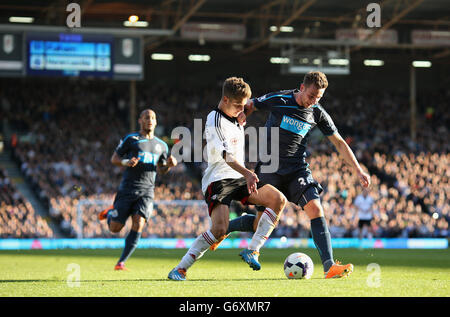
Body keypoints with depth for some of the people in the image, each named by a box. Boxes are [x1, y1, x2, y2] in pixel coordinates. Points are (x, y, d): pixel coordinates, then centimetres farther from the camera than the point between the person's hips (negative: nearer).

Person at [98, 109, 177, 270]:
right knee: (115, 228, -3)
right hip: (128, 189, -2)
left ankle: (121, 262, -8)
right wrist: (126, 162, -16)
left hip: (147, 191, 2)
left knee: (138, 225, -17)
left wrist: (169, 164, 1)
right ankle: (110, 213, 34)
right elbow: (114, 158, 5)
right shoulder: (130, 139, 4)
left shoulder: (161, 145, 16)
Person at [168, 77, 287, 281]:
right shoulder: (214, 121, -12)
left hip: (238, 179, 8)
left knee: (278, 199, -11)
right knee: (219, 229, -25)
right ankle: (180, 269, -14)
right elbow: (226, 154, -26)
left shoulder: (236, 120, 16)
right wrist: (247, 173, -39)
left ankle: (252, 250, -12)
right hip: (218, 180, -8)